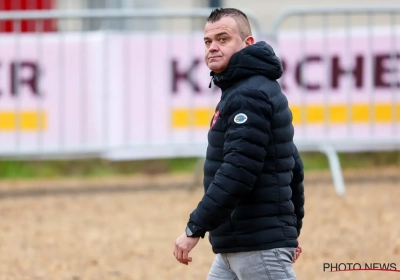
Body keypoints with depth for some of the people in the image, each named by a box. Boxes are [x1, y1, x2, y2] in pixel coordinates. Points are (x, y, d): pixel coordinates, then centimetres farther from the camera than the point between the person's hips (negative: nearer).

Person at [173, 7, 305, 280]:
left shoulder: (249, 96, -14)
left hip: (260, 248, -11)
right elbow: (293, 168, 23)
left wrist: (195, 229, -23)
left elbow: (237, 173, -23)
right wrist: (291, 231, 26)